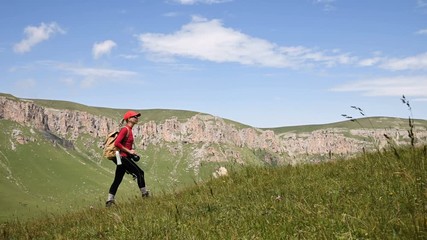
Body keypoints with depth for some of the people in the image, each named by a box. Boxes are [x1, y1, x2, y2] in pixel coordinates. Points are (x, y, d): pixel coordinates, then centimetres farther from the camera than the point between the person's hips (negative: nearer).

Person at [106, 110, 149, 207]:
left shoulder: (129, 130, 17)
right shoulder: (125, 129, -13)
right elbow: (117, 143, -21)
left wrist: (132, 152, 11)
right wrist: (128, 151, -18)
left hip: (122, 158, 10)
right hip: (122, 157, -10)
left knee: (117, 180, 9)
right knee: (139, 172, -6)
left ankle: (110, 200, 12)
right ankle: (144, 194, 1)